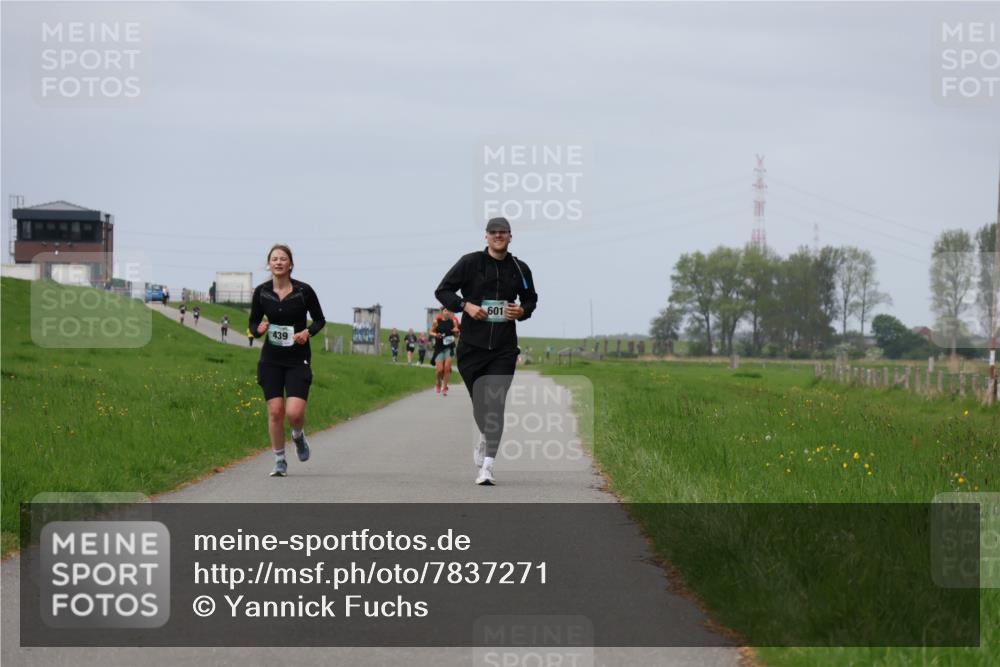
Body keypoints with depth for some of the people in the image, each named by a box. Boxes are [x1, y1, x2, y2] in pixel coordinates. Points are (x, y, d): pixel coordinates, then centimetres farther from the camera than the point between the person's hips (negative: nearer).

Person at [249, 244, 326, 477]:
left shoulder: (304, 291, -7)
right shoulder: (261, 292, 0)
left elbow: (320, 319, 6)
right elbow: (253, 323, 10)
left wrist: (308, 332, -14)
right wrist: (259, 329, -13)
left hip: (298, 358, -2)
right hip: (271, 359, 2)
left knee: (294, 412, -14)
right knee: (275, 412, -3)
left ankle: (299, 436, 22)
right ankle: (279, 461, 13)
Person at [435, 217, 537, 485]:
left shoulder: (520, 269, 7)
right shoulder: (470, 263, -1)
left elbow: (531, 299, 22)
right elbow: (442, 291, 2)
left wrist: (522, 311, 0)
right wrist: (466, 305, -13)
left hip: (504, 348, 0)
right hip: (472, 345, 0)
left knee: (495, 404, -11)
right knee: (479, 402, 8)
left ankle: (487, 465, -15)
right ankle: (485, 437, 42)